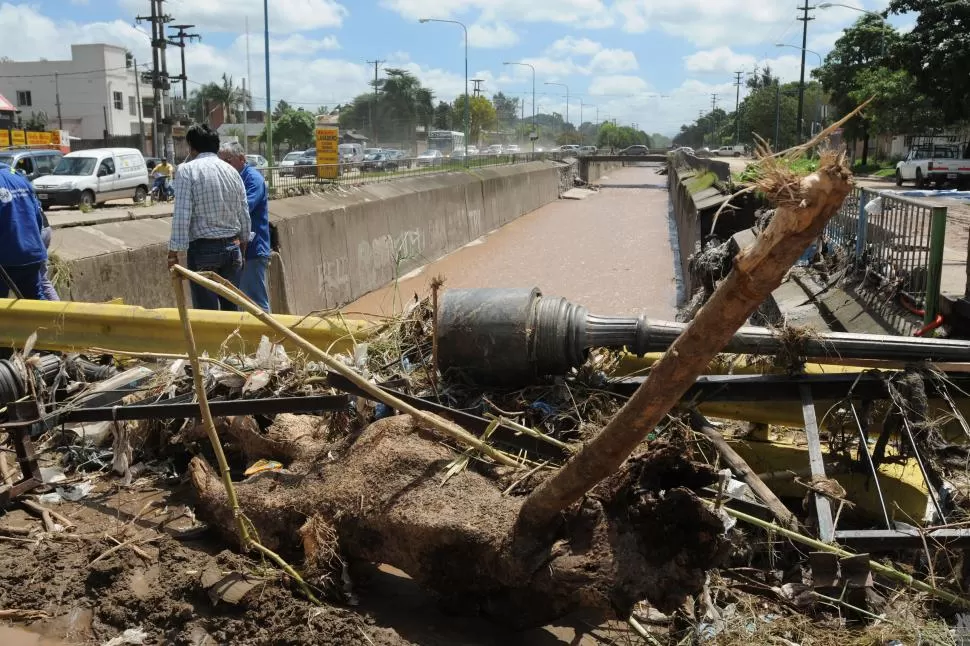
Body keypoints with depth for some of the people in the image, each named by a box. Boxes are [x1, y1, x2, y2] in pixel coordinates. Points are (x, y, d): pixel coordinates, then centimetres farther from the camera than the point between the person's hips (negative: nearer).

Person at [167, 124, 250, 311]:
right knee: (231, 307, 11)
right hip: (233, 247, 5)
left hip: (203, 248, -5)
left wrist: (173, 252, -9)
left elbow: (182, 215, -13)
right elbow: (245, 216, 12)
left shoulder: (187, 170, -6)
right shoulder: (232, 171, 10)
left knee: (206, 310, -1)